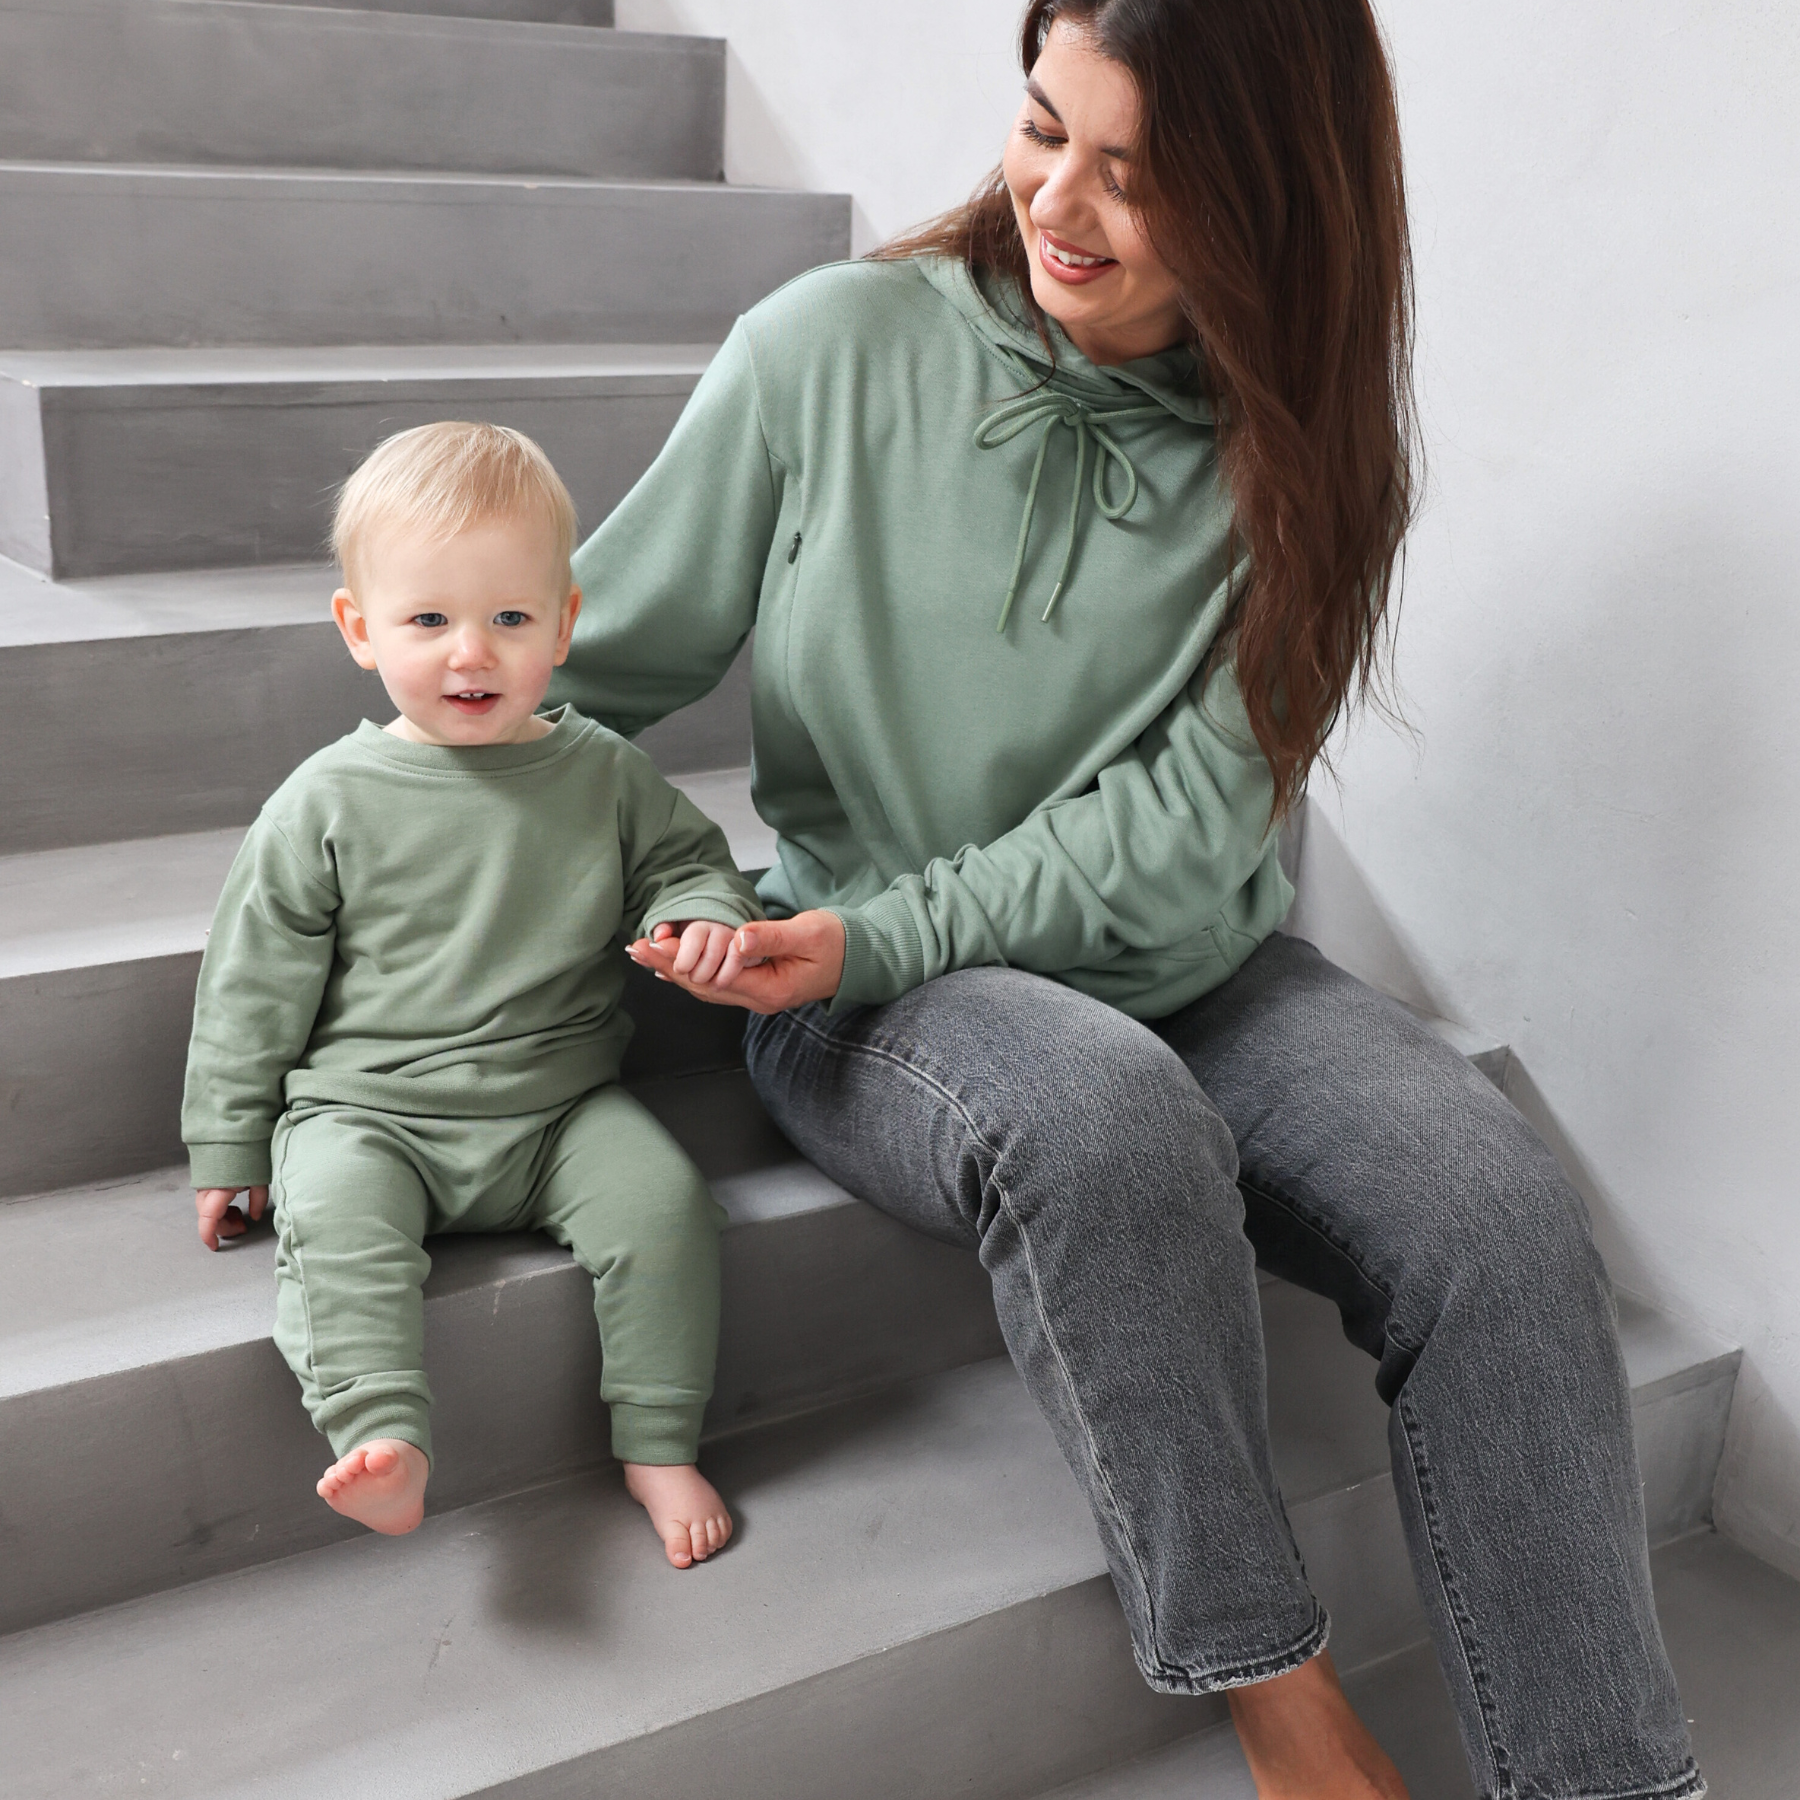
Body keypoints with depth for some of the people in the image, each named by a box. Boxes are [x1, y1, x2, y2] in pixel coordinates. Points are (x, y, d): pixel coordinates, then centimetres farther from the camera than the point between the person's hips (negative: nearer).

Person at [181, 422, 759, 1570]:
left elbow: (689, 862, 15)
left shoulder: (604, 776, 1)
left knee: (664, 1198, -20)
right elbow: (257, 979, 3)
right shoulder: (328, 804, -3)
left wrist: (702, 918, -11)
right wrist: (227, 1146, 4)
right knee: (334, 1216, -29)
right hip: (366, 1109, -1)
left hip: (561, 1103, 1)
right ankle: (382, 1438, -31)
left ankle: (660, 1444, -7)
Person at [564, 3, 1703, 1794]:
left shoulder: (1292, 451, -3)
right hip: (866, 990, -2)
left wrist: (880, 932, -20)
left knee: (1494, 1203, -24)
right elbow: (594, 660, 1)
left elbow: (1175, 840, -10)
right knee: (1107, 1113, -36)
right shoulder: (835, 349, -7)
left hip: (1181, 970, 3)